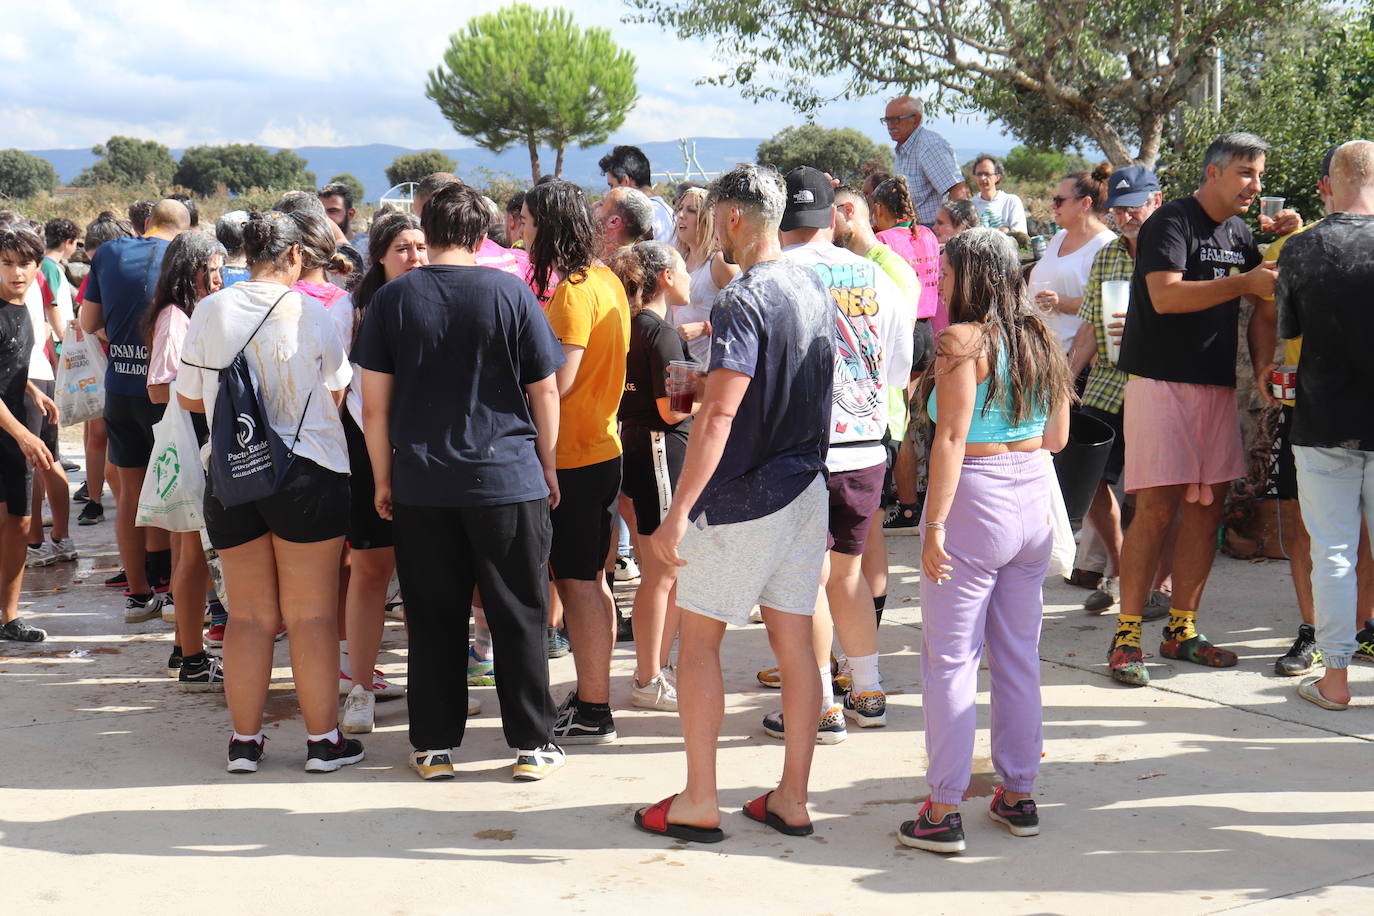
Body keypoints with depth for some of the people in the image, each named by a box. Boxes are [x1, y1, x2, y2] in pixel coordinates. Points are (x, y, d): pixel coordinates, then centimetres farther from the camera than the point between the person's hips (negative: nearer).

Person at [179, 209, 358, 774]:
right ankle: (323, 739, 9)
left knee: (249, 614, 11)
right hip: (307, 475, -3)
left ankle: (245, 740, 16)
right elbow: (340, 392, 5)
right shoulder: (311, 314, -8)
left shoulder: (209, 311, -1)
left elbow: (189, 398, 9)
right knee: (311, 613, 4)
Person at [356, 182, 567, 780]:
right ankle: (531, 744, 13)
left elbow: (374, 403, 1)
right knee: (519, 616, 7)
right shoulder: (510, 293, -4)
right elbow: (545, 392, -1)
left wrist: (383, 480, 11)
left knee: (433, 620, 9)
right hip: (508, 479, -1)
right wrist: (547, 465, 12)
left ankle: (435, 746, 16)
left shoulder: (392, 299, 0)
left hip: (420, 484, 2)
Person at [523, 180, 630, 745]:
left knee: (577, 582, -3)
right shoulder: (605, 281, 11)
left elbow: (558, 382, -22)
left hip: (575, 458, -10)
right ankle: (590, 695, 25)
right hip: (599, 448, 10)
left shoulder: (574, 291, -18)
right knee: (587, 580, 16)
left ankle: (592, 714, 3)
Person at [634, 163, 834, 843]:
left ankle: (698, 804, 8)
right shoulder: (814, 290, 8)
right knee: (794, 639, 10)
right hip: (807, 487, 8)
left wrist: (677, 514, -24)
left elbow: (719, 417, -24)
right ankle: (791, 800, 16)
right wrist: (710, 380, 31)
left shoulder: (743, 302, -18)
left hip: (743, 498, -8)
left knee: (698, 637, 4)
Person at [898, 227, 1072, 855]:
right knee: (1019, 656, 15)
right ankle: (1018, 796, 23)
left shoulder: (962, 340, -12)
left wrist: (935, 524, -17)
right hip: (1034, 500, 7)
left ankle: (943, 813, 3)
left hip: (974, 500, -7)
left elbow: (952, 438, -18)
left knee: (950, 660, 0)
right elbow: (1057, 437, 13)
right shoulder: (1039, 340, 8)